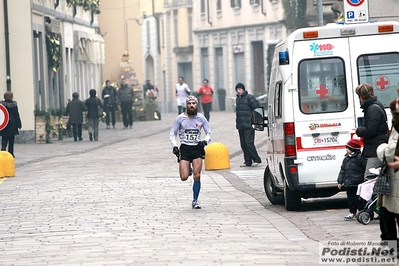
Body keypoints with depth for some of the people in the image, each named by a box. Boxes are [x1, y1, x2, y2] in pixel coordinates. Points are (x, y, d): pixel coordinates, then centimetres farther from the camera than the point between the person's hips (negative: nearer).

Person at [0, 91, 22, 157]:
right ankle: (11, 153, 9)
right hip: (12, 124, -1)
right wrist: (19, 124, 1)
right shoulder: (14, 105, -8)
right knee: (11, 140, 8)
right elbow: (17, 115, -5)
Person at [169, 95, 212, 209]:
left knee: (197, 176, -9)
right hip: (184, 148, -1)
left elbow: (209, 133, 11)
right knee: (184, 177, -11)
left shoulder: (201, 118, 3)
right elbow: (172, 134, 6)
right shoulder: (180, 118, 0)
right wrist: (174, 146, -8)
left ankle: (195, 201, 5)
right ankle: (188, 169, 28)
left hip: (197, 148, 1)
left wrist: (205, 141, -8)